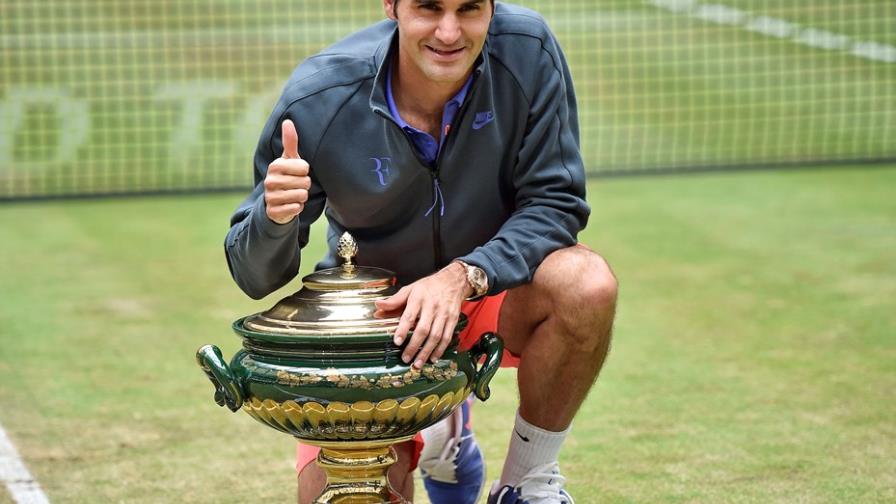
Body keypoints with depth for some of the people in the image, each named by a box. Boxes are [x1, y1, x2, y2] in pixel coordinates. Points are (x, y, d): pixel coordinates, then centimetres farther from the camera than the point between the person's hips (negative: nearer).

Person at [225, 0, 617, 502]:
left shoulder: (528, 51, -22)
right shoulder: (319, 98, -23)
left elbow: (556, 202, -17)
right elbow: (257, 279, -16)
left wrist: (464, 276, -34)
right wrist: (275, 215, -40)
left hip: (491, 290, 0)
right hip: (372, 312, 0)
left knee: (586, 284, -32)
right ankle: (438, 439, 22)